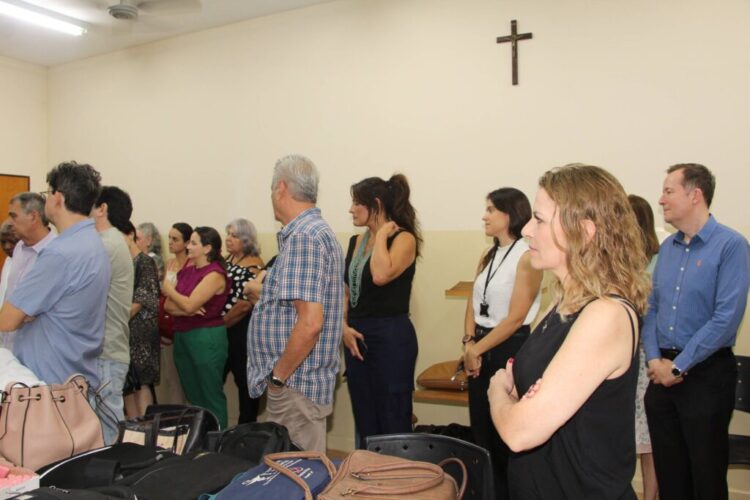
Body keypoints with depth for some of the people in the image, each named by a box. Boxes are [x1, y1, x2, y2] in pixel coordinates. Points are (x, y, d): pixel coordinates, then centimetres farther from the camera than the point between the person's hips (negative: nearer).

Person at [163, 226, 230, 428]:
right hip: (182, 336, 8)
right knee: (192, 394, 16)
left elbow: (189, 304, -20)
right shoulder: (186, 271, 10)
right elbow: (169, 306, 6)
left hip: (207, 337, -8)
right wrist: (186, 311, -14)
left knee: (210, 396, 1)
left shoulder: (215, 274, -12)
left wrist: (169, 289, -4)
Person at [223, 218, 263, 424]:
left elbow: (244, 304, -18)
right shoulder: (228, 260, 11)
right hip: (224, 328, 8)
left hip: (242, 330, -8)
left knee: (245, 379, 4)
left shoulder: (253, 266, -14)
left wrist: (220, 323, -9)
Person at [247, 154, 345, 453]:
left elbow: (310, 322, -26)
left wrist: (277, 376, -16)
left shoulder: (302, 237, -19)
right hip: (303, 382, 10)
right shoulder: (318, 231, 13)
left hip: (295, 385, -10)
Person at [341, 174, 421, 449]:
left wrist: (382, 235, -15)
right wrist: (344, 326, -2)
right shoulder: (356, 241, 12)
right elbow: (345, 289, 13)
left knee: (392, 421, 1)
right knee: (363, 419, 17)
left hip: (391, 336, -7)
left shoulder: (403, 238, -10)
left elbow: (381, 276, -28)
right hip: (356, 336, 8)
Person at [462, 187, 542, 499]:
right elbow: (473, 304, 9)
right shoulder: (488, 256, 11)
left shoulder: (527, 256, -12)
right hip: (480, 349, 7)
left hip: (509, 349, -7)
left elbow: (515, 318, -16)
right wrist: (469, 344, -6)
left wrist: (478, 349, -11)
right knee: (481, 430, 14)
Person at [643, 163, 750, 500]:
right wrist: (654, 359, -4)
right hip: (663, 371, 6)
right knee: (668, 471, 15)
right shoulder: (667, 248, 9)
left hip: (706, 373, -5)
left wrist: (678, 366, -14)